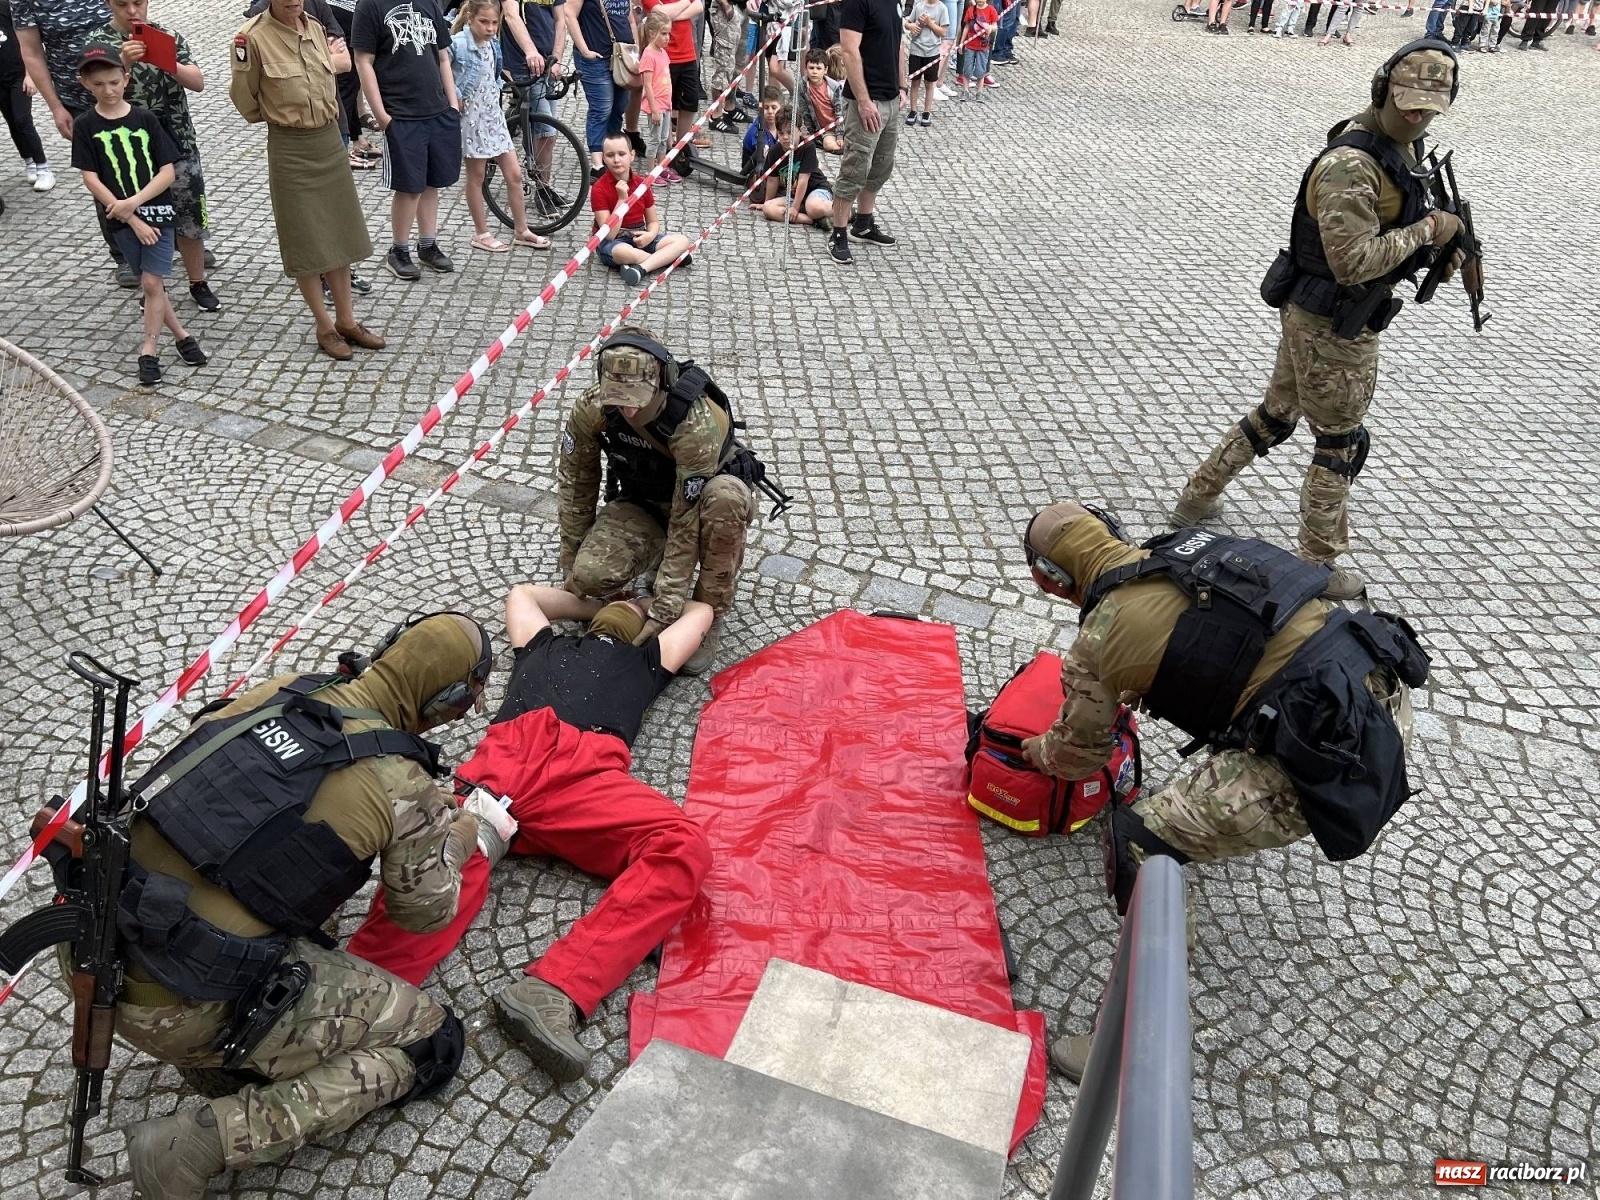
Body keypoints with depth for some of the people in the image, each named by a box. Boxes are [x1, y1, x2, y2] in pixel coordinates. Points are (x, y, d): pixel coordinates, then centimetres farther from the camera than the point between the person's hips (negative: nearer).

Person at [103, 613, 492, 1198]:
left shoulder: (278, 688, 2)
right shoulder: (406, 790, -13)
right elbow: (425, 913, 3)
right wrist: (459, 841, 21)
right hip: (185, 1012, -7)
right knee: (432, 1043, 3)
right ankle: (208, 1137, -5)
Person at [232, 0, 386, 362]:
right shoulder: (253, 36, -13)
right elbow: (243, 96, -3)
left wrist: (321, 119, 14)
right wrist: (278, 115, 9)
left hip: (330, 141, 6)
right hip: (290, 149, -6)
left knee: (338, 233, 11)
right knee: (304, 241, 3)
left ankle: (347, 320, 22)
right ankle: (325, 326, 14)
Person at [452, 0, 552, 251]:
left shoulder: (494, 44, 5)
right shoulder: (457, 44, -16)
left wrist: (497, 90, 7)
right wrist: (456, 97, -18)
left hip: (493, 114, 7)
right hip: (471, 117, -7)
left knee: (514, 174, 6)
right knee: (476, 176, 5)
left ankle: (521, 231, 17)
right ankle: (481, 234, 17)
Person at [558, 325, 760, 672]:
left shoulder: (698, 424, -37)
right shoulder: (591, 408, -23)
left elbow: (687, 519, -35)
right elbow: (576, 482, -6)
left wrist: (665, 609, -34)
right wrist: (570, 564, -3)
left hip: (698, 498, -3)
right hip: (641, 504, 3)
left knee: (726, 497, -41)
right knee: (590, 575, -26)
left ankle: (709, 615, -19)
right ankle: (658, 555, 9)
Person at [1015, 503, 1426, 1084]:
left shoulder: (1098, 637, -2)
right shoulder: (1192, 543, 16)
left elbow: (1080, 754, 15)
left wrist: (1036, 750, 38)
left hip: (1333, 751, -8)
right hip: (1387, 687, 8)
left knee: (1139, 838, -3)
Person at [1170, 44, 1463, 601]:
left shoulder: (1400, 144, 6)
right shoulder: (1350, 164, -26)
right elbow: (1353, 261, -30)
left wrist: (1442, 231, 1)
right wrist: (1427, 231, -20)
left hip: (1311, 316, 9)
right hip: (1332, 327, -9)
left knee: (1276, 415, 22)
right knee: (1341, 442, 4)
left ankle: (1198, 496, 36)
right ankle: (1318, 564, 19)